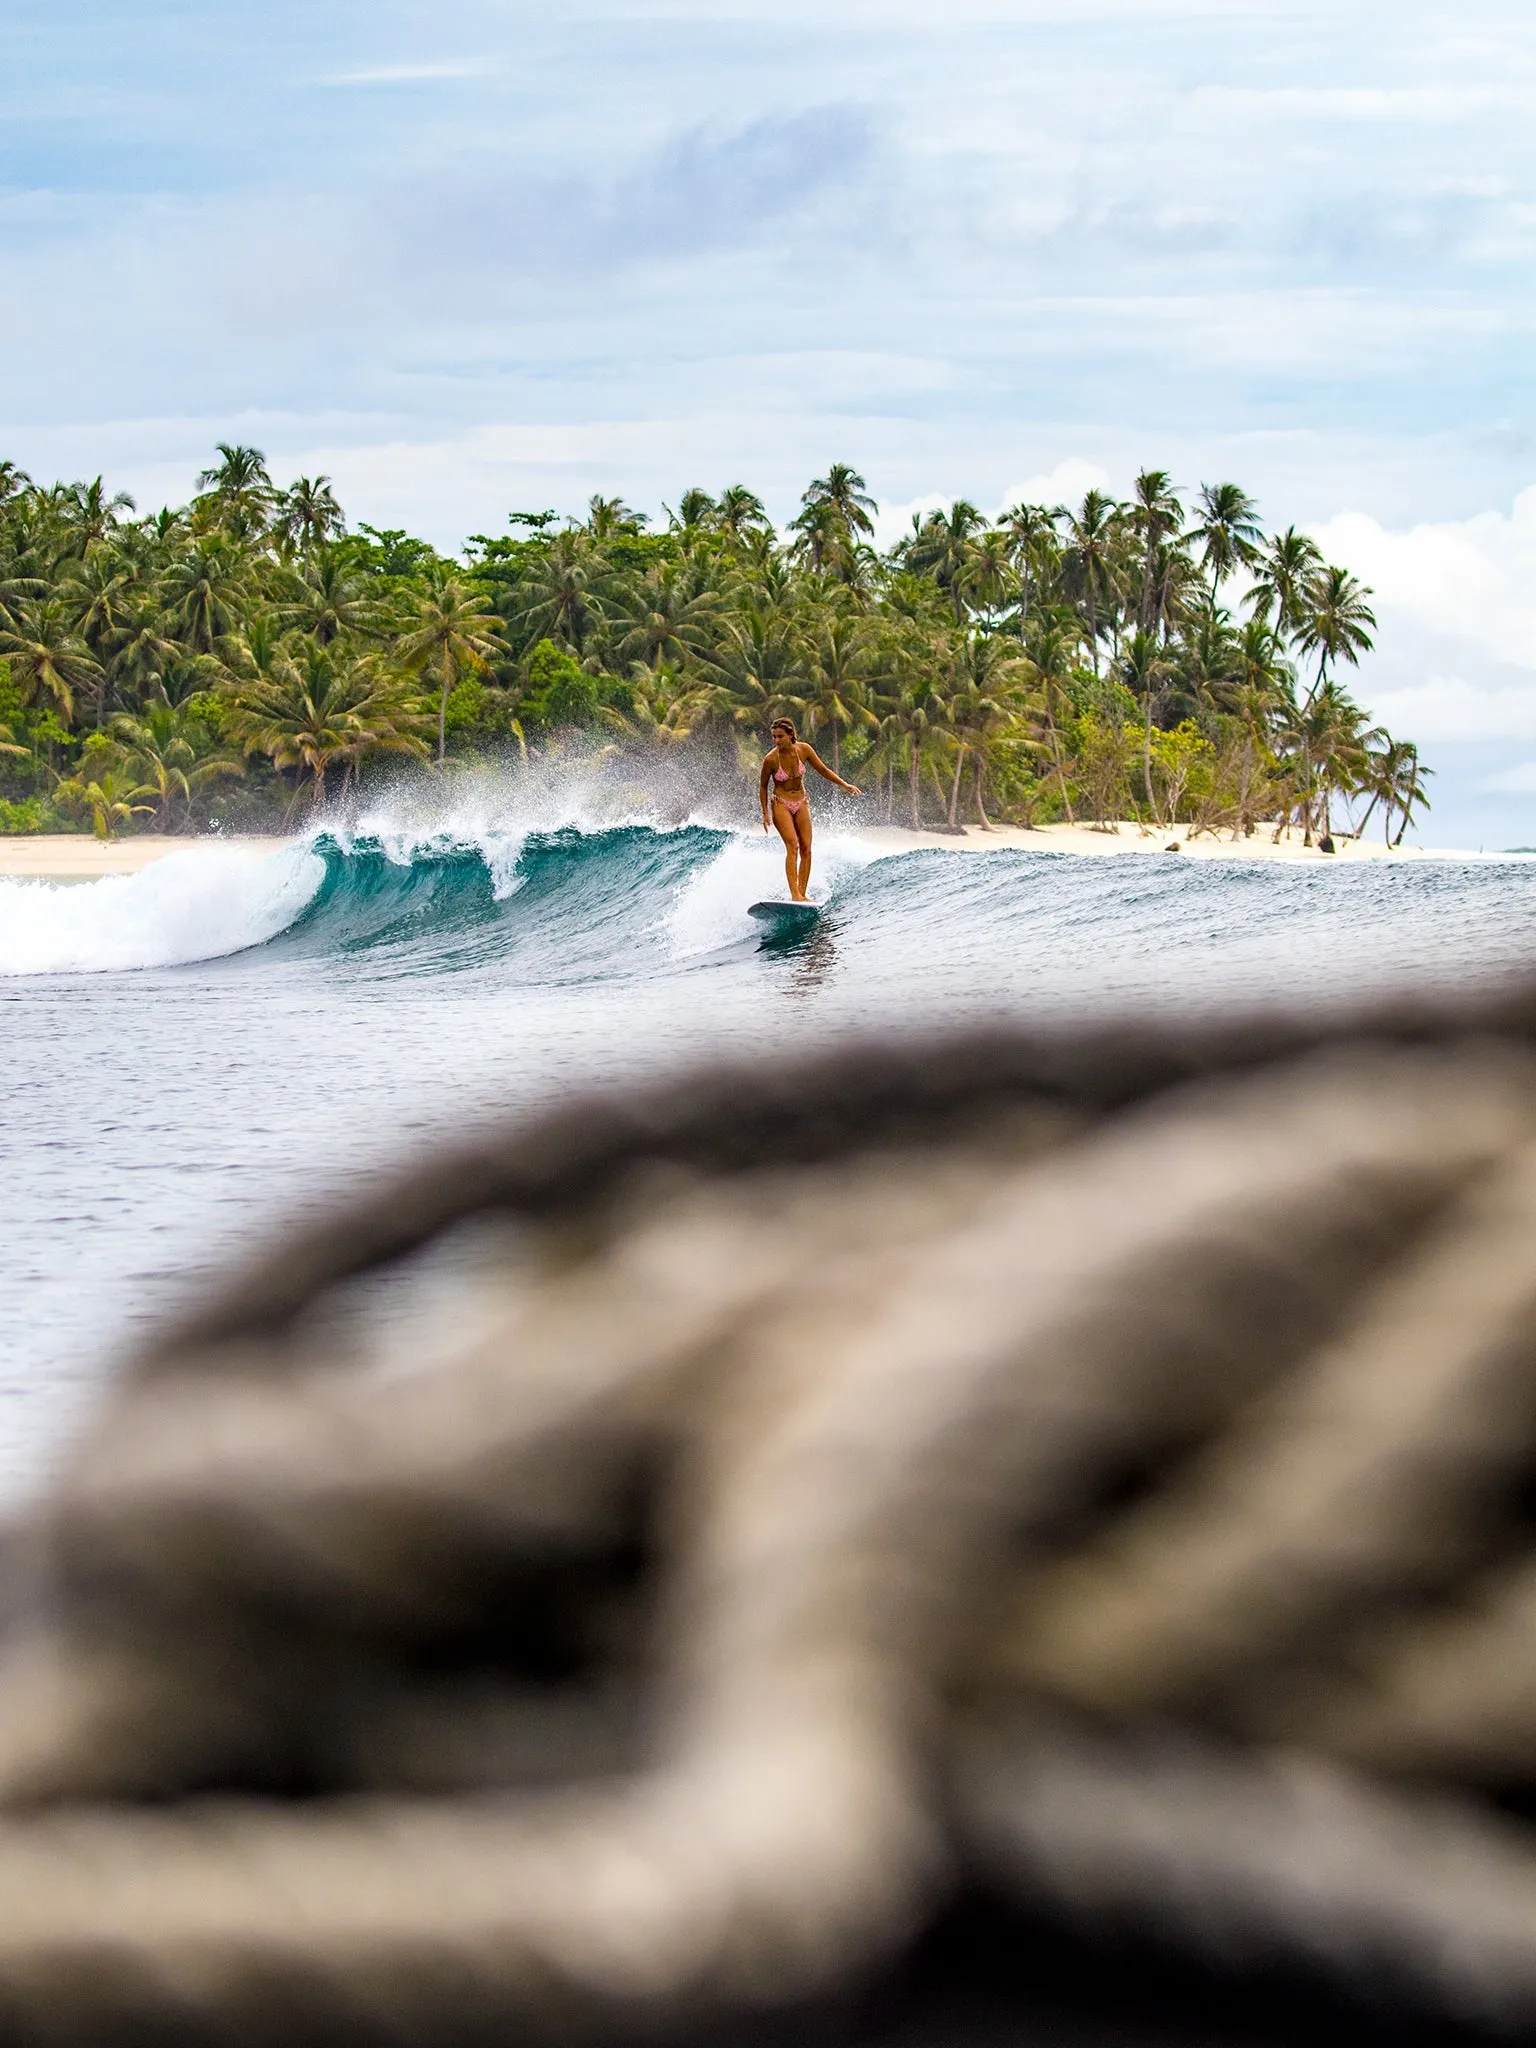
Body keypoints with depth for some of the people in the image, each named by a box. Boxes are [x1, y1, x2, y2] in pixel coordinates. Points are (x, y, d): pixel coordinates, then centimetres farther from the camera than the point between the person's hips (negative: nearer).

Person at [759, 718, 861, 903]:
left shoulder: (803, 750, -9)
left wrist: (844, 784, -1)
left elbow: (822, 769, 5)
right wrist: (765, 814, -2)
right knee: (792, 846, -19)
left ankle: (802, 894, -3)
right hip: (781, 804, -4)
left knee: (806, 848, -5)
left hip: (801, 803, 4)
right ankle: (794, 894, -26)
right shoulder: (771, 759, -16)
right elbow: (763, 786, -2)